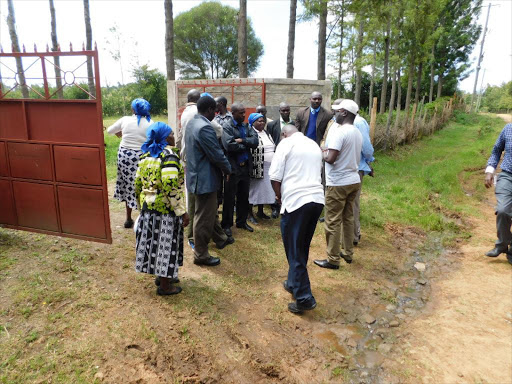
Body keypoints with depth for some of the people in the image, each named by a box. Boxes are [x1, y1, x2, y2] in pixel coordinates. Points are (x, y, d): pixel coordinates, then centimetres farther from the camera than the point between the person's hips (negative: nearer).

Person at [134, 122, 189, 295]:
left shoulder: (146, 155, 9)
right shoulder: (169, 154, -16)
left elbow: (138, 183, 11)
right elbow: (170, 186, -24)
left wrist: (142, 206, 22)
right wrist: (182, 212, -20)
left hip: (148, 207, 8)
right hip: (165, 209, -8)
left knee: (155, 241, 18)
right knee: (166, 242, 4)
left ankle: (161, 274, 36)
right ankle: (165, 285, 17)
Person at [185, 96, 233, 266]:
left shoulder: (192, 123, 7)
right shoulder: (205, 127, -25)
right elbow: (217, 154, -22)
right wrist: (228, 169, -4)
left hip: (198, 174, 11)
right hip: (205, 178, -10)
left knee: (211, 210, 25)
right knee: (204, 217, 2)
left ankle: (220, 239, 44)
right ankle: (201, 255, 16)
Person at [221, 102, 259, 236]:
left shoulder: (246, 127, 9)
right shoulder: (227, 127, -9)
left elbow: (255, 141, -3)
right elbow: (229, 145, -23)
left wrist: (242, 141, -18)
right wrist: (247, 145, -10)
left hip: (246, 167, 6)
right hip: (233, 168, -6)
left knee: (244, 197, 15)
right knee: (229, 198, 6)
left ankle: (242, 221, 31)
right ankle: (226, 224, 19)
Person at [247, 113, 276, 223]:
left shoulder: (266, 133, 13)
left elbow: (273, 148, 18)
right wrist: (254, 168, -22)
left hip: (268, 168, 7)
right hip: (257, 168, -7)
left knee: (264, 190, 14)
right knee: (253, 190, 3)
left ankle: (260, 211, 29)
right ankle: (250, 214, 14)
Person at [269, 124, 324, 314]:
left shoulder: (286, 144, 0)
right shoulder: (314, 145, 19)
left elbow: (275, 177, -7)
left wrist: (279, 195, 12)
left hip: (296, 201, -7)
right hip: (317, 199, 7)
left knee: (295, 251, 2)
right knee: (302, 248, 20)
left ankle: (304, 298, 4)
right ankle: (294, 283, 34)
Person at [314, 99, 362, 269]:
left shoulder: (339, 131, -17)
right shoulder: (357, 133, 11)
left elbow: (330, 159, -23)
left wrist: (322, 153, -2)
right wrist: (329, 150, 14)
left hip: (338, 183, -9)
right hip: (354, 181, 9)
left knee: (332, 222, 1)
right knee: (348, 218, 18)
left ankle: (333, 259, 10)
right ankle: (348, 253, 29)